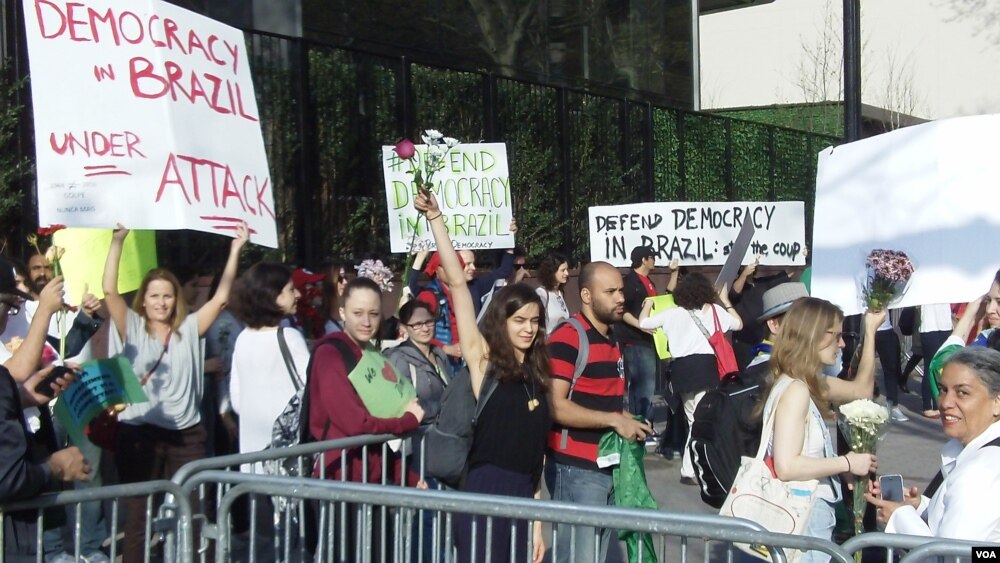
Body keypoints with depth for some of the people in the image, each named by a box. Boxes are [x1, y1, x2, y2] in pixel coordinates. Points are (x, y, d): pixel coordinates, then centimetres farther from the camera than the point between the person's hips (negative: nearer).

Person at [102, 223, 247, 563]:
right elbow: (109, 290, -8)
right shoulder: (132, 328, 4)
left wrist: (235, 250, -1)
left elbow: (221, 297, 3)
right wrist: (118, 241, -13)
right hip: (139, 432, -2)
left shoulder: (189, 329, 9)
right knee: (138, 514, 4)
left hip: (186, 433, 2)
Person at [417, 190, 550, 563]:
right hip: (486, 496, -6)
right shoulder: (484, 361, -1)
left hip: (523, 500, 6)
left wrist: (537, 523, 15)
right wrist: (435, 218, -13)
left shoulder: (535, 377, 14)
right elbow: (457, 283, -8)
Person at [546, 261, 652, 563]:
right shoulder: (567, 338, -13)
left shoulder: (612, 338, 16)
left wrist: (628, 421, 6)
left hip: (609, 466, 9)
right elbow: (555, 406, -22)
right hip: (576, 470, -9)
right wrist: (615, 420, -20)